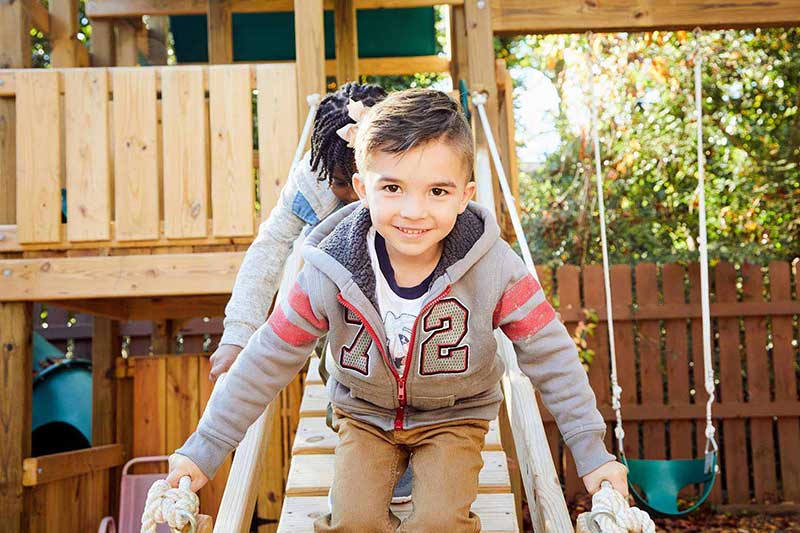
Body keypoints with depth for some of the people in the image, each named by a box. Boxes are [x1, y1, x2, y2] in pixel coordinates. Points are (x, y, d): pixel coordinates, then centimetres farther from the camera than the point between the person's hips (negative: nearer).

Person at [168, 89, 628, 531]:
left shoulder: (494, 268, -24)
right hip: (365, 415, 1)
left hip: (453, 416, -1)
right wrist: (204, 450, -9)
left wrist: (593, 453, -12)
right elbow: (267, 361, -12)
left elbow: (551, 356, -13)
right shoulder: (331, 274, -22)